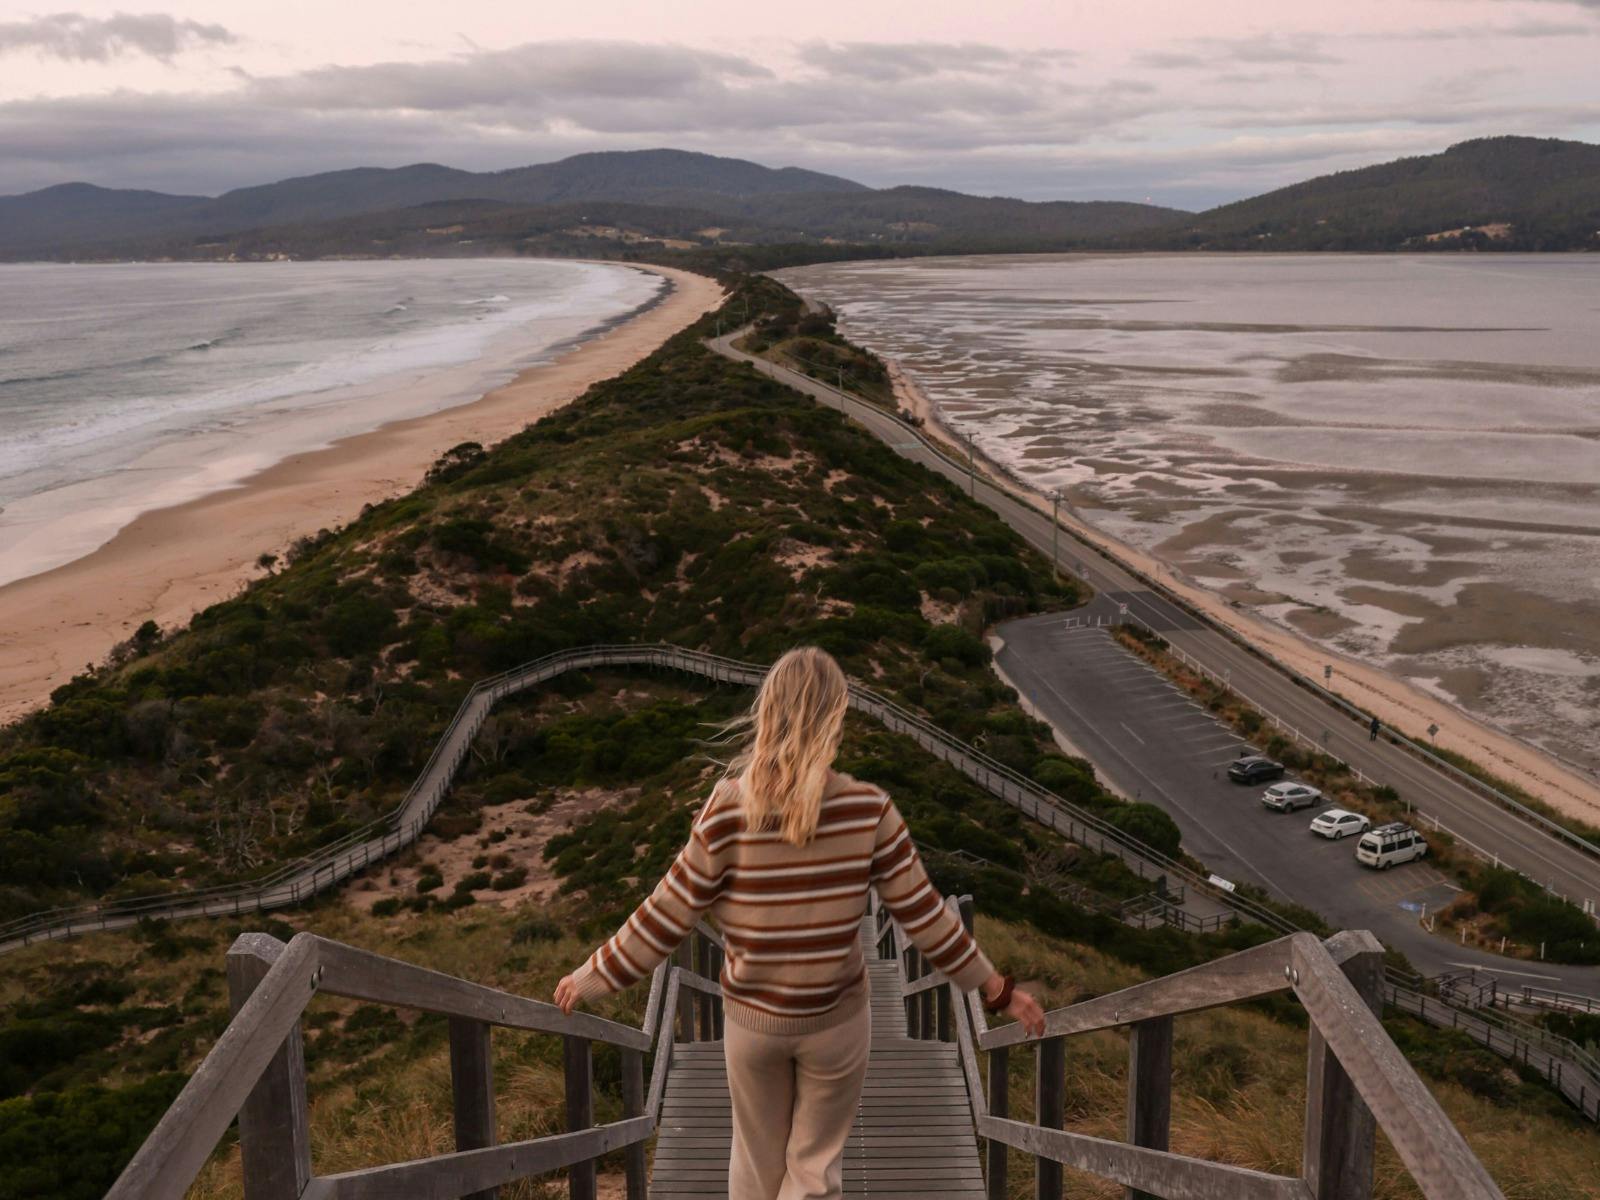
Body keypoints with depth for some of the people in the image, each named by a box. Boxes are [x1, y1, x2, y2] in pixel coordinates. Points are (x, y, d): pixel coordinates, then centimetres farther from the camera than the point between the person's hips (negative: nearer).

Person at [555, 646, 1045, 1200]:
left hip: (750, 1018, 1)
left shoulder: (728, 808, -18)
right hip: (836, 1019, -1)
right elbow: (923, 914, -11)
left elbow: (667, 916, -12)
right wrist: (997, 988, 2)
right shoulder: (868, 809, -18)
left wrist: (592, 976, 3)